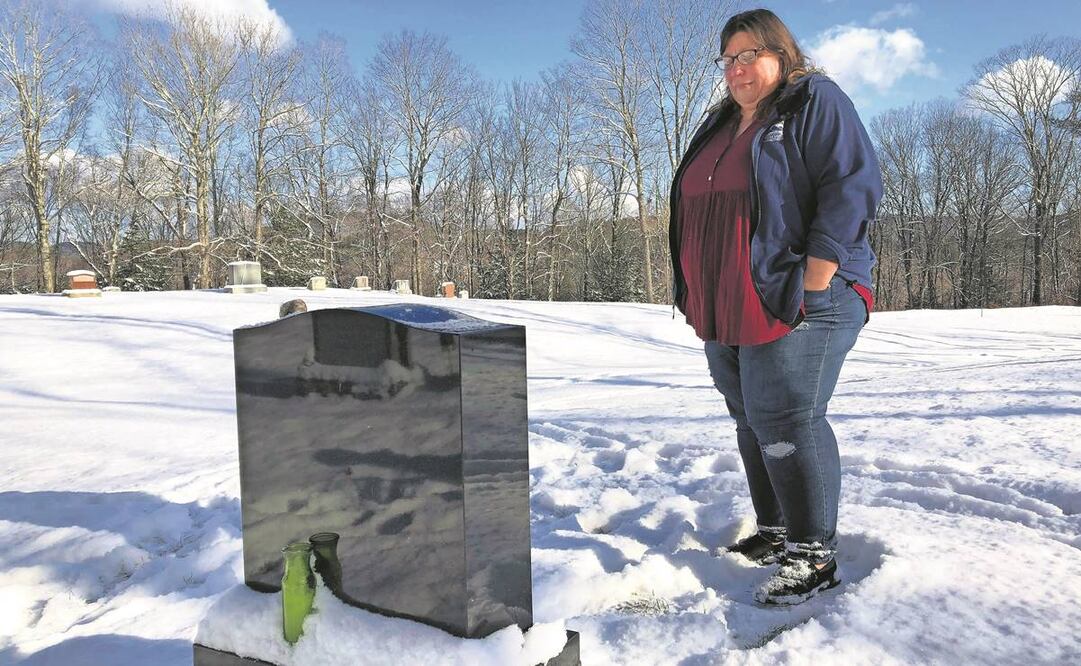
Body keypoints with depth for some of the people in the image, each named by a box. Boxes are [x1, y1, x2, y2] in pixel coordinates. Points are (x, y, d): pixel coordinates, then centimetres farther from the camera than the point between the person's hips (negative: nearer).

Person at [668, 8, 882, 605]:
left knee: (786, 424, -10)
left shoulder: (816, 102, -2)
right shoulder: (720, 126, 21)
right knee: (753, 423, 12)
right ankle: (774, 531, 25)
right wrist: (701, 298, 16)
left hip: (793, 307, -8)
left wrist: (812, 287, -20)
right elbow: (695, 211, 24)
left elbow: (851, 191, -13)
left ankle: (814, 555, 1)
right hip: (726, 314, 8)